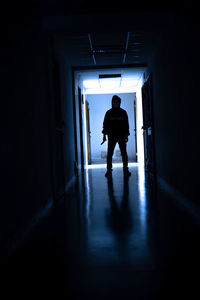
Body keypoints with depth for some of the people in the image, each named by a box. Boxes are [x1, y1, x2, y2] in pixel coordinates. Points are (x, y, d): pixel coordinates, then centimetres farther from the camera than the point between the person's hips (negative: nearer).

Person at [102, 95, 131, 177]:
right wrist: (104, 135, 0)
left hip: (122, 136, 0)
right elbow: (105, 124, 6)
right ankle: (109, 170, 6)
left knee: (124, 153, 0)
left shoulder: (123, 112, 6)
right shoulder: (108, 113, 5)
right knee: (109, 154, -2)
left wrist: (126, 135, 3)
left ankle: (126, 170, 9)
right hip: (111, 136, 0)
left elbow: (126, 124, 8)